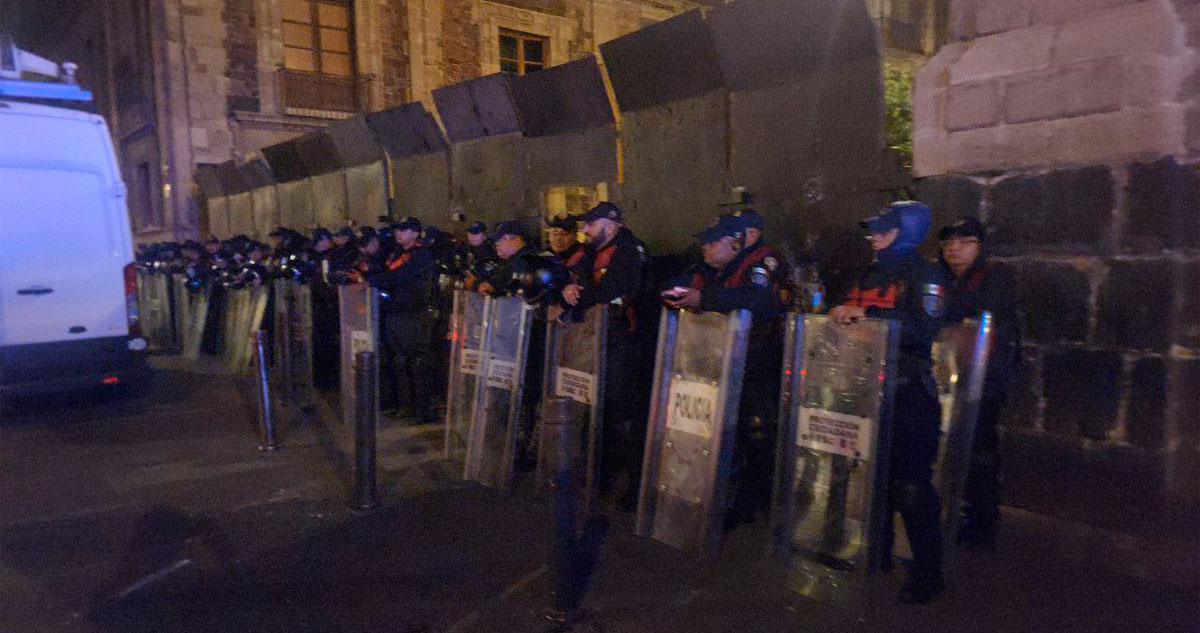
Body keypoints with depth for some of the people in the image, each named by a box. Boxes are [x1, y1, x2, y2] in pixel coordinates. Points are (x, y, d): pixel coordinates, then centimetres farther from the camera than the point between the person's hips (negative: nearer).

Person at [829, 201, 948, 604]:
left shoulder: (924, 275, -6)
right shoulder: (871, 274, 16)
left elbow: (924, 329, -21)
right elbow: (852, 310, 24)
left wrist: (868, 313, -23)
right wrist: (841, 314, 2)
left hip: (909, 394, -7)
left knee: (911, 484, -4)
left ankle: (927, 573, 11)